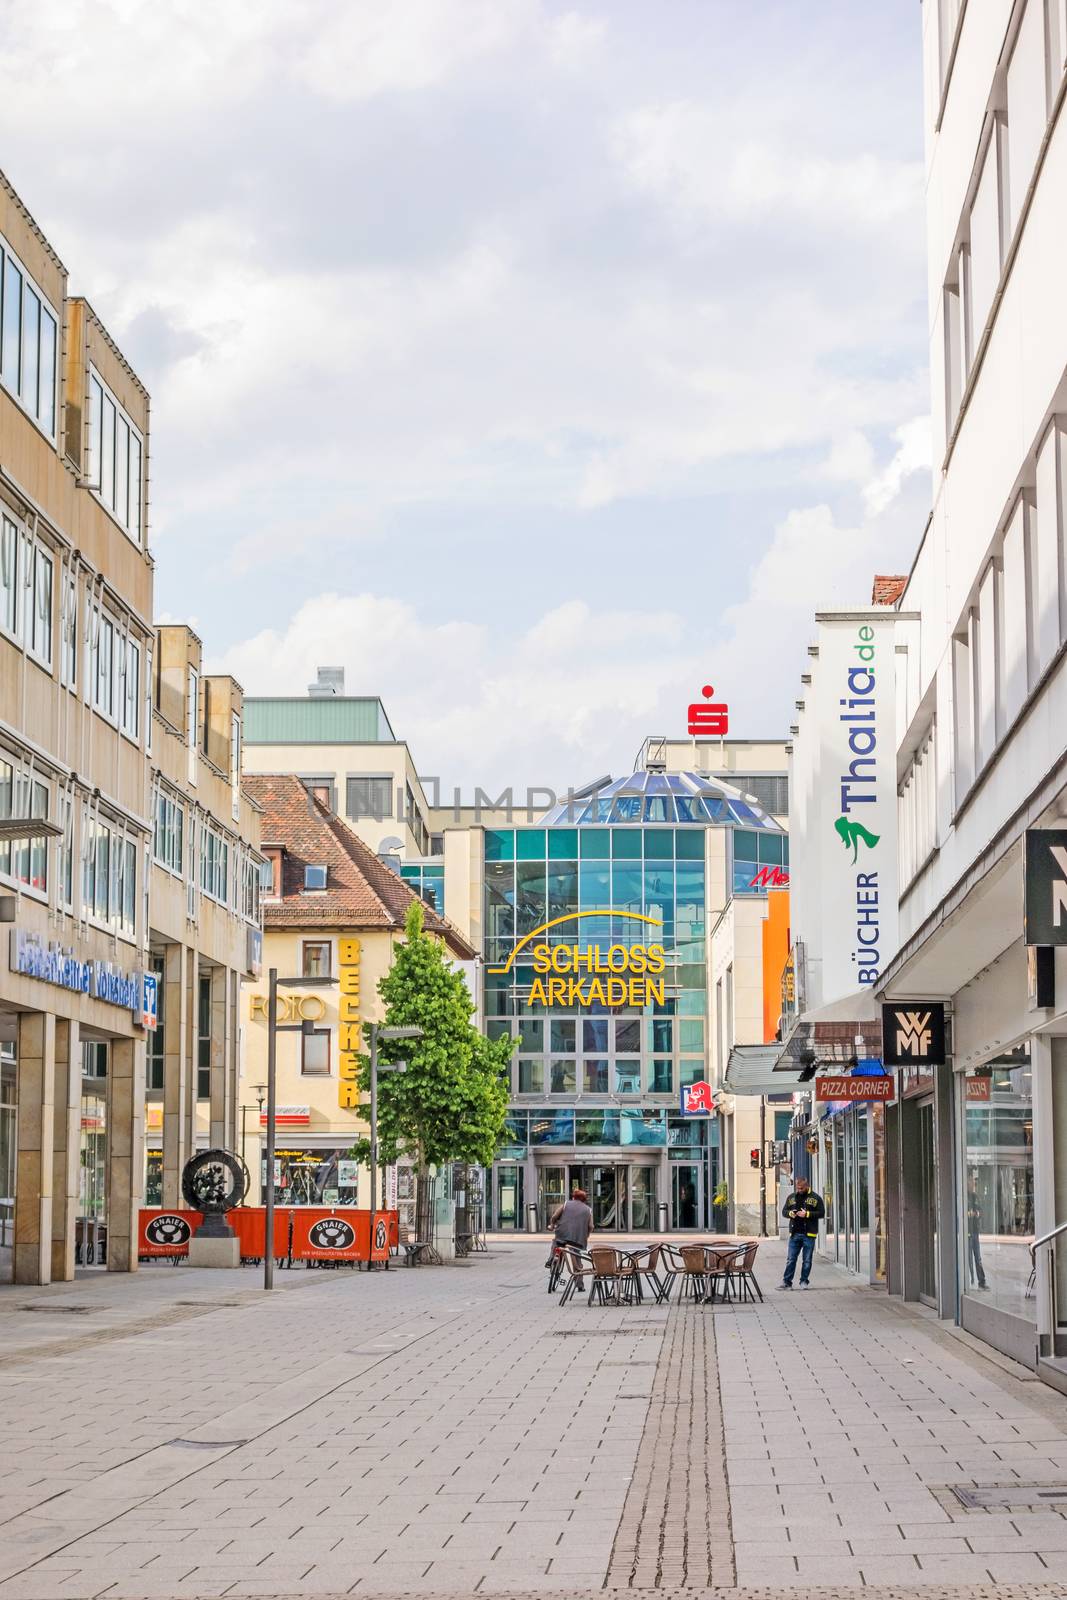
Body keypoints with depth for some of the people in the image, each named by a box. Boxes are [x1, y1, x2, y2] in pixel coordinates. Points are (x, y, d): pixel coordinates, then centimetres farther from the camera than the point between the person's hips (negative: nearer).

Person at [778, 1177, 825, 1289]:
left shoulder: (815, 1198, 0)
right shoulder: (791, 1197, 12)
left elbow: (822, 1213, -5)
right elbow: (784, 1211, 17)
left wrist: (807, 1214, -15)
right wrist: (790, 1213, -6)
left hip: (809, 1234, -3)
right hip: (794, 1233, 3)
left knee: (807, 1260, 3)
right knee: (791, 1259, 2)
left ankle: (804, 1281, 13)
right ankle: (786, 1281, 5)